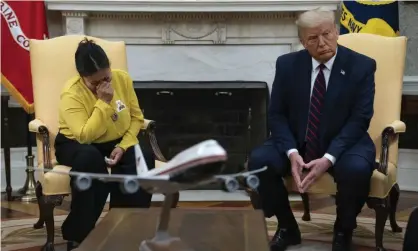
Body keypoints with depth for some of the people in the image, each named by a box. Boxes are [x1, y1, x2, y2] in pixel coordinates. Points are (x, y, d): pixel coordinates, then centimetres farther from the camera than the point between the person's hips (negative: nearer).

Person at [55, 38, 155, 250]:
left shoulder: (122, 78, -8)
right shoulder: (72, 93, -22)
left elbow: (136, 117, -2)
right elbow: (85, 136, -32)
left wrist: (123, 146, -17)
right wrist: (103, 103, -33)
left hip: (117, 143, 4)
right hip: (77, 145, -3)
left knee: (144, 160, -28)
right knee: (90, 158, -40)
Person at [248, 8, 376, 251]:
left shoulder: (362, 66, -8)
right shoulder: (287, 64, -2)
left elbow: (359, 119, -12)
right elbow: (277, 114, -2)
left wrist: (328, 158, -25)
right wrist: (292, 153, -20)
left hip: (343, 145, -2)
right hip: (297, 144, 3)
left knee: (356, 169, -35)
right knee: (259, 160, -24)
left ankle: (343, 231, -2)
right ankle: (287, 227, 2)